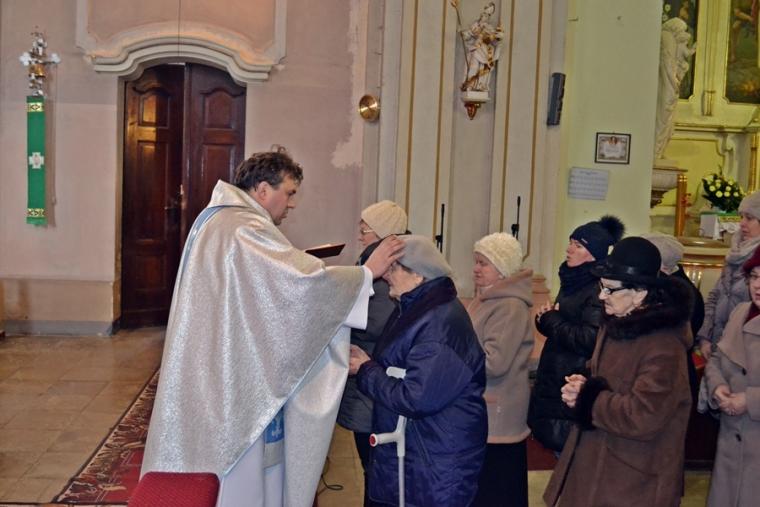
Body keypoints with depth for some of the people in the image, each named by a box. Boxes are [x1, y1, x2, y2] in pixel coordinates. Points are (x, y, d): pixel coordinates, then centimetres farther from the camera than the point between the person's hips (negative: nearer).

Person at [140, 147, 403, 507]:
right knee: (242, 478, 4)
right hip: (237, 382, -10)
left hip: (213, 374, 10)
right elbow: (303, 281, -29)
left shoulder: (216, 220, 13)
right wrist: (367, 272, -19)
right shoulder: (245, 230, -21)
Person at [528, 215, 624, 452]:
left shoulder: (599, 291, -17)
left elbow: (589, 340, -26)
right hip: (554, 382, 9)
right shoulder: (573, 282, 10)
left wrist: (550, 320, -14)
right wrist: (545, 317, -2)